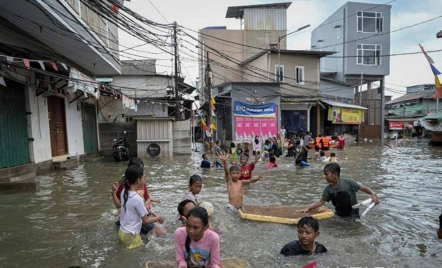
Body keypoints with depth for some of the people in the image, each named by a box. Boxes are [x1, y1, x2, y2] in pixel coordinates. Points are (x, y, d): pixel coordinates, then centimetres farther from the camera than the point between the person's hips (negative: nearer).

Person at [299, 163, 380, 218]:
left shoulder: (348, 183, -18)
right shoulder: (328, 189, -5)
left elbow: (363, 188, -12)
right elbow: (321, 202, 0)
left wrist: (373, 194, -30)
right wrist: (309, 208, -10)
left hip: (353, 215, -4)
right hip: (339, 216, 4)